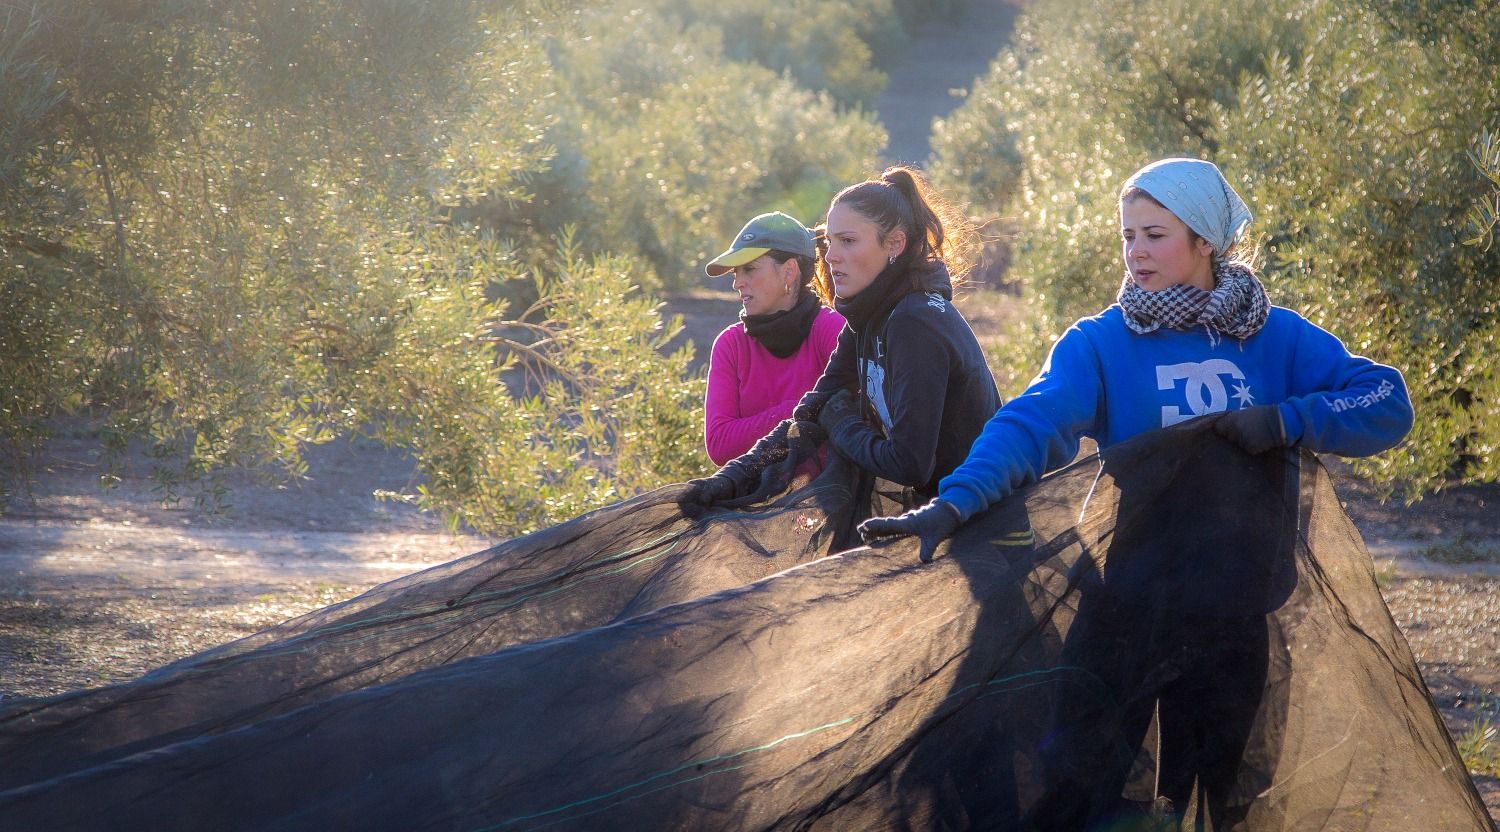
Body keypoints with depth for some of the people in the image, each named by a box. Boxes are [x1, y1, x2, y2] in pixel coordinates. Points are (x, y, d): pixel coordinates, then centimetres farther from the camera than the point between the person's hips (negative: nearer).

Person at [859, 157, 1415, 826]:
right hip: (1127, 596, -2)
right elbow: (1030, 425, -21)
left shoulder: (1276, 338, 1)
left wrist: (1284, 420, -20)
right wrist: (953, 502, -38)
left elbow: (1388, 403, -5)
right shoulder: (1100, 343, -5)